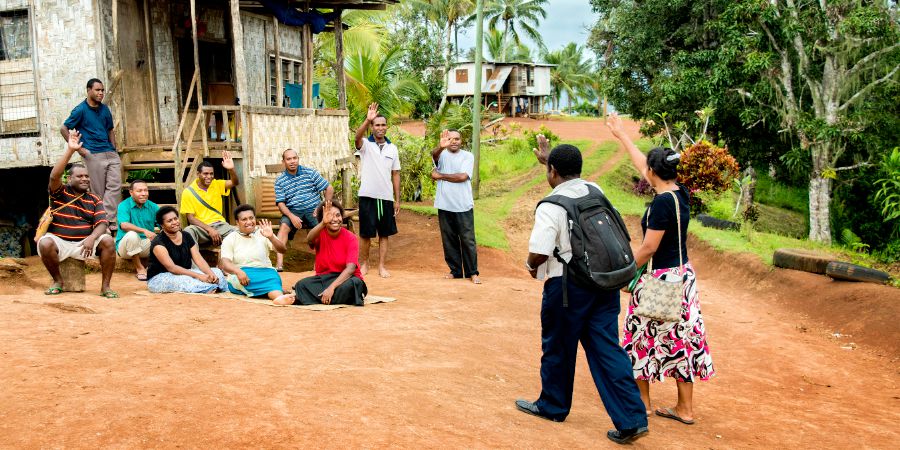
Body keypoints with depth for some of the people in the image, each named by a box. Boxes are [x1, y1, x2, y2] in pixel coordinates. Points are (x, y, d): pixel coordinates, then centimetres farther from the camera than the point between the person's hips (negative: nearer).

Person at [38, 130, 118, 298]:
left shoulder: (95, 200, 8)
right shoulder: (60, 193, 3)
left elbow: (101, 225, -2)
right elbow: (54, 176, -19)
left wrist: (92, 238, -25)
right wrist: (70, 150, -25)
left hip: (84, 243, 1)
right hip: (59, 241, -1)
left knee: (108, 241, -25)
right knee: (45, 243, -34)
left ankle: (105, 286, -17)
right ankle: (58, 281, -7)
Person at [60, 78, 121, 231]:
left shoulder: (105, 109, 14)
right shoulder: (80, 110, -3)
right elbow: (64, 129, -2)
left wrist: (114, 148, 13)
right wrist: (78, 148, -6)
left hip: (110, 153, 5)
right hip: (93, 155, -5)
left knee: (115, 185, -6)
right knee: (98, 190, -1)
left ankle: (109, 220, -8)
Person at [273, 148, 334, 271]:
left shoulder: (310, 172, 7)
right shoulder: (280, 181, 7)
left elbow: (329, 189, 8)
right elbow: (280, 203, 0)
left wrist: (325, 204, -7)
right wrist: (291, 216, -18)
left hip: (313, 209, 0)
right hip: (293, 211, 0)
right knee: (284, 226, -30)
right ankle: (279, 264, -39)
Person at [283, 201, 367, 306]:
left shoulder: (350, 238, -8)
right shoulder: (320, 234, -2)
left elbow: (350, 268, -19)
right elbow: (309, 240, -29)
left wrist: (331, 287, -32)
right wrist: (323, 223, -47)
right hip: (323, 278, 1)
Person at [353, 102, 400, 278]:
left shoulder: (392, 148, 7)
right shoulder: (365, 144, -2)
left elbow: (395, 175, 9)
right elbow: (358, 136, -27)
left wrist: (397, 200, 6)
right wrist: (367, 119, -45)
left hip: (386, 197, 3)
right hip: (368, 196, -3)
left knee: (384, 234, 7)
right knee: (365, 233, 4)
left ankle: (381, 266, 15)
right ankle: (363, 264, 20)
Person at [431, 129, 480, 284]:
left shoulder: (468, 156, 2)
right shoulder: (441, 154, 5)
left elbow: (462, 177, -11)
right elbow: (434, 154, -20)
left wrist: (440, 175, -6)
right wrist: (440, 147, -43)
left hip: (463, 206, -2)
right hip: (445, 205, 2)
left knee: (468, 240, 0)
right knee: (449, 240, 8)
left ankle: (472, 272, 8)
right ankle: (455, 270, 19)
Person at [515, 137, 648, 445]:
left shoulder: (551, 207, -17)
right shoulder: (595, 191, 5)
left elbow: (539, 252, -21)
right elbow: (573, 180, 29)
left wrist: (531, 266, 2)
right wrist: (550, 157, 41)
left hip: (567, 285, -6)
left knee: (557, 348, 13)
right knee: (606, 347, 7)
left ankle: (553, 406, 33)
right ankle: (632, 419, 3)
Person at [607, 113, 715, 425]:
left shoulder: (662, 203, -21)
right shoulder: (681, 194, 5)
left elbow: (649, 248, -21)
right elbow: (641, 165, 17)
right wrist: (621, 135, 26)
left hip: (659, 279, -8)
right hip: (683, 274, 8)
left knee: (643, 338, 10)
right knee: (682, 338, 12)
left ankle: (642, 401, 25)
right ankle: (685, 409, 20)